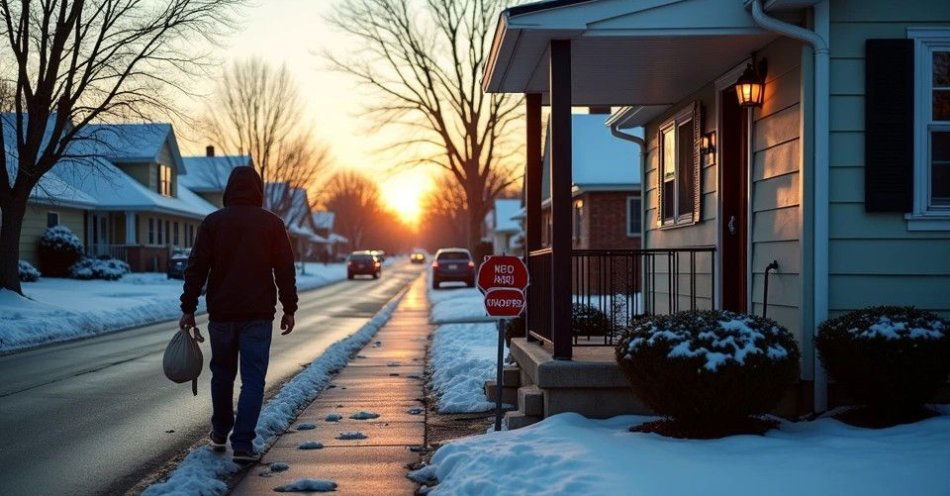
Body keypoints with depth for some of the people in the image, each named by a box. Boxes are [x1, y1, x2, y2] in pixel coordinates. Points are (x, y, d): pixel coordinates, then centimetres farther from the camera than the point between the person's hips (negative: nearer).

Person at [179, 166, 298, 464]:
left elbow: (196, 269, -2)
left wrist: (188, 309, 2)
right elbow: (285, 270, -1)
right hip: (259, 315, -2)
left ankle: (220, 433, 32)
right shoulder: (272, 223, 0)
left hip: (221, 313, 2)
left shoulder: (213, 222, 1)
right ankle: (243, 444, -7)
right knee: (253, 379, -1)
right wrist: (289, 309, 5)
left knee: (222, 373, 18)